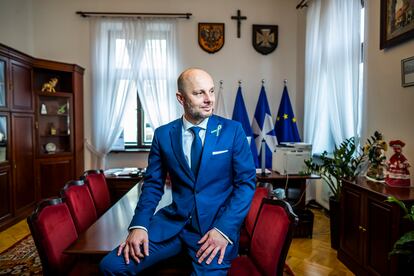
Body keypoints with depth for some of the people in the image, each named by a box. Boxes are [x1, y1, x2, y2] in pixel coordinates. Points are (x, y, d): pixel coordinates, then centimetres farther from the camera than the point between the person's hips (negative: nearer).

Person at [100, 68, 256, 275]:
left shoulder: (233, 130, -2)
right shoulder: (163, 134, 3)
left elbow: (247, 182, -4)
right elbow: (153, 184, 7)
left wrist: (224, 229, -15)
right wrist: (139, 225, -9)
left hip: (218, 222, -1)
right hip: (174, 220, 2)